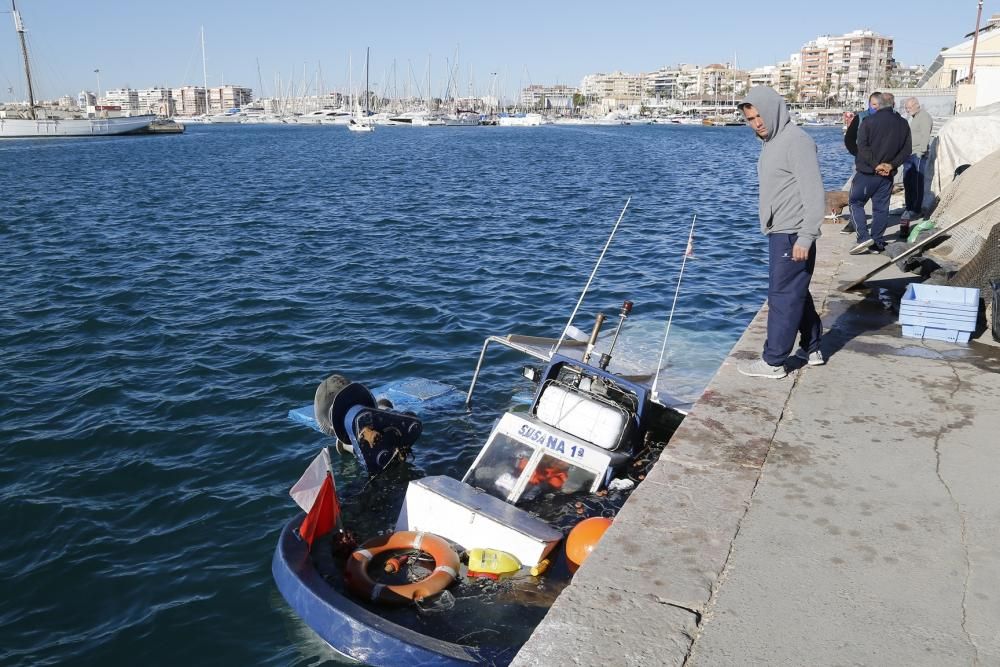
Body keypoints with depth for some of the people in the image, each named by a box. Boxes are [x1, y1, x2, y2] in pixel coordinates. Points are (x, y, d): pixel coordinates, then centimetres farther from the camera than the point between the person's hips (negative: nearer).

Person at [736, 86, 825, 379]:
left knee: (783, 297, -4)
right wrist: (772, 229, 17)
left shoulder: (796, 141, -16)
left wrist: (805, 238, -23)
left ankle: (773, 362, 3)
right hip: (779, 234, 10)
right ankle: (811, 349, 29)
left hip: (792, 236, -10)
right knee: (798, 294, 17)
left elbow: (813, 193, -20)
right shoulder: (770, 142, 14)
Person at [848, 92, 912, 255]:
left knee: (856, 203, 5)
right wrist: (892, 165, -2)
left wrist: (875, 164, -13)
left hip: (867, 172, -5)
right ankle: (878, 243, 12)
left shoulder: (868, 122, -10)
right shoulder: (903, 124, 8)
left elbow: (862, 147, -18)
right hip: (888, 174, 5)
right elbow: (906, 150, 6)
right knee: (881, 208, 10)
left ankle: (864, 238, -8)